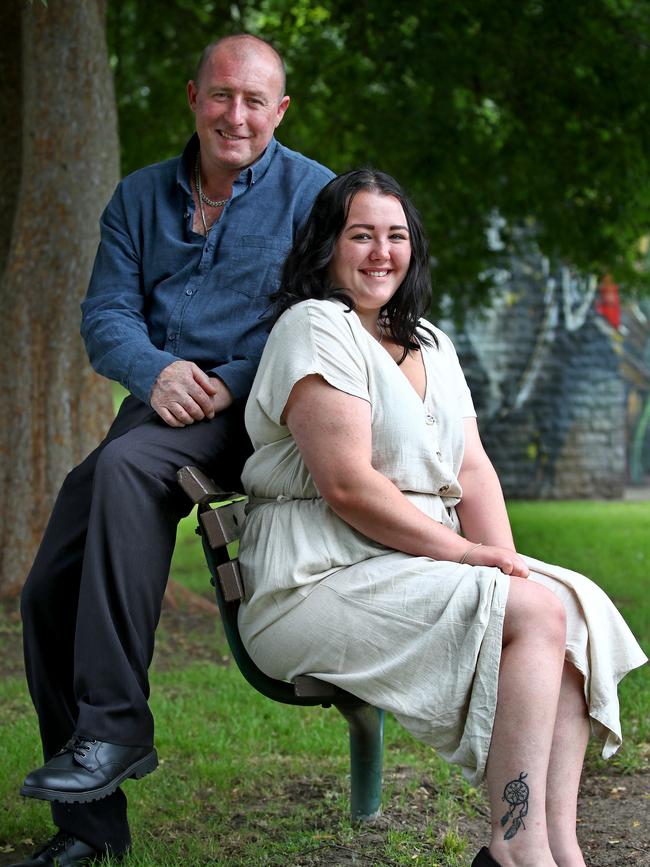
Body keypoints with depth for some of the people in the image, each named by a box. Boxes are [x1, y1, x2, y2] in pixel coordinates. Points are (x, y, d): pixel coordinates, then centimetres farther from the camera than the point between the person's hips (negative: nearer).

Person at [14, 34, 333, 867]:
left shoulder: (311, 194, 2)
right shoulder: (141, 196, 16)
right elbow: (104, 315, 7)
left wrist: (228, 384, -20)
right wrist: (156, 371, -14)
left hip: (256, 416, -6)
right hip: (161, 411, 6)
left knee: (127, 465, -36)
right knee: (47, 592, -7)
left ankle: (115, 723, -34)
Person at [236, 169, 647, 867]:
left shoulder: (428, 344, 20)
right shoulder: (315, 327, -7)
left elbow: (473, 470, 12)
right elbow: (346, 485, -17)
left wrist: (502, 558, -6)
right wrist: (461, 551, -16)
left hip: (412, 570, 8)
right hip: (319, 579, -8)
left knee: (579, 606, -12)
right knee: (536, 613, -24)